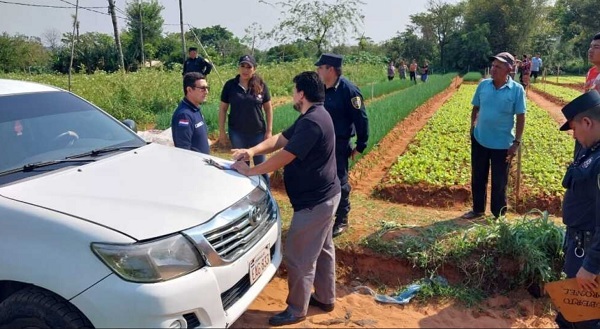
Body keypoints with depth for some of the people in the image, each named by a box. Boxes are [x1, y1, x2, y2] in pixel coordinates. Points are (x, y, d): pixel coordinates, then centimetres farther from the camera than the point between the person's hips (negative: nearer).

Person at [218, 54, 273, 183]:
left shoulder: (261, 86, -5)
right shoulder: (230, 85, -5)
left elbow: (268, 108, 1)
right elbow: (223, 108, 1)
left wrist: (269, 131, -2)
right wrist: (222, 131, -1)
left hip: (258, 132, 0)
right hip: (237, 133, 0)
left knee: (261, 165, 11)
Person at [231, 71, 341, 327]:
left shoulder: (311, 122, -26)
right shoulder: (315, 116, 9)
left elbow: (284, 157, -28)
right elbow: (280, 139, 8)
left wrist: (249, 171, -17)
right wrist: (252, 150, -6)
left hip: (313, 201, -11)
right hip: (324, 196, 11)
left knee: (298, 256, 2)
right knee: (322, 249, 21)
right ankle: (325, 298, 36)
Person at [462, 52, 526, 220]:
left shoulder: (517, 89, -10)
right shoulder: (483, 84, -1)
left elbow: (520, 117, -8)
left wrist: (516, 142, -10)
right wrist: (472, 126, 3)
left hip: (502, 144, -3)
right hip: (479, 140, 4)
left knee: (499, 182, 9)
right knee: (478, 177, 15)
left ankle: (499, 215, 25)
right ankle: (478, 209, 33)